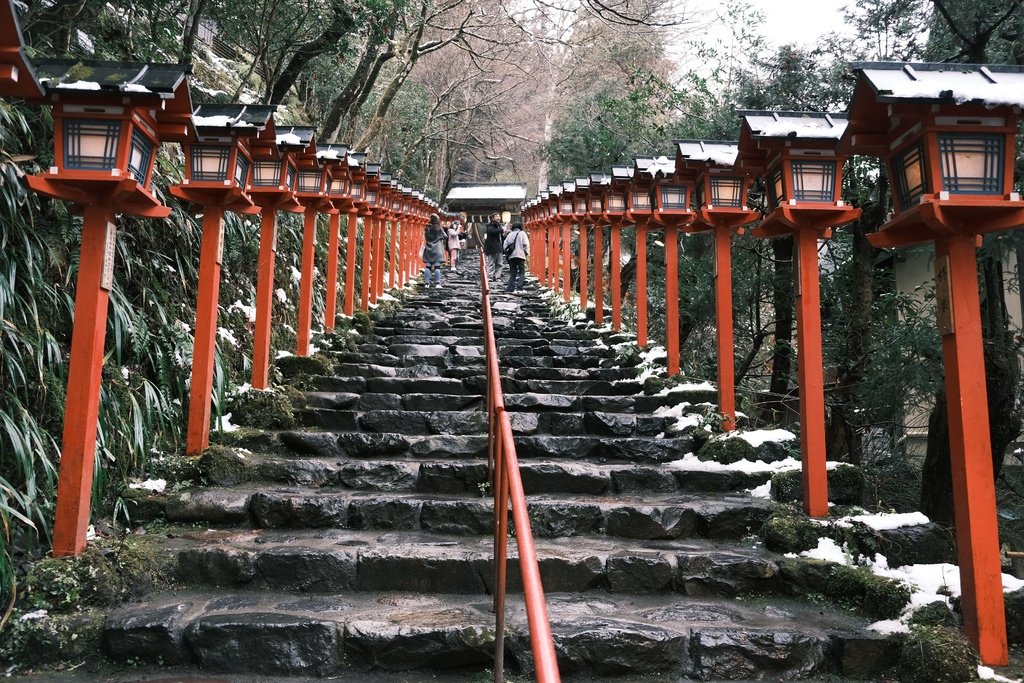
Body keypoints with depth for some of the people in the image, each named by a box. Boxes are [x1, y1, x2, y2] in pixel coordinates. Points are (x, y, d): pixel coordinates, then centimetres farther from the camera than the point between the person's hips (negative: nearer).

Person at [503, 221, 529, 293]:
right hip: (520, 255, -4)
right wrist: (527, 253, 2)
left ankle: (510, 287, 3)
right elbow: (526, 244, -7)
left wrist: (507, 252, 17)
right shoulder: (522, 233, 1)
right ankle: (519, 286, -12)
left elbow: (504, 245, 9)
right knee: (522, 271, 0)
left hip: (511, 256, 4)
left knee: (512, 272, 10)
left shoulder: (509, 234, 13)